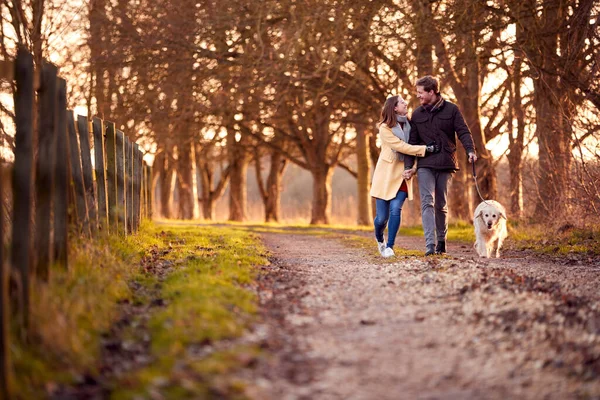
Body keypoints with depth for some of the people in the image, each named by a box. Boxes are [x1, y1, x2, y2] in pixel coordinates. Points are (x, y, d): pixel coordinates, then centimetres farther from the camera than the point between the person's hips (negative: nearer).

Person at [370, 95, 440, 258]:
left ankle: (389, 247, -9)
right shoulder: (385, 128, -9)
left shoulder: (409, 125, 8)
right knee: (382, 217, -1)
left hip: (402, 175, 3)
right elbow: (401, 147, -17)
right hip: (386, 176, -3)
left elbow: (413, 147, 14)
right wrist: (426, 149, -20)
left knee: (395, 210, -16)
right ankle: (380, 240, 30)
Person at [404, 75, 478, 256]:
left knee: (441, 204, 8)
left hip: (445, 165, -1)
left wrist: (470, 150, -20)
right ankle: (430, 244, -20)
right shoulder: (417, 114, 8)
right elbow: (412, 141, 8)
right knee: (427, 202, -12)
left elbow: (463, 132, -2)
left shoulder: (451, 110, 2)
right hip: (425, 165, 1)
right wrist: (409, 165, -1)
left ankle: (441, 241, 21)